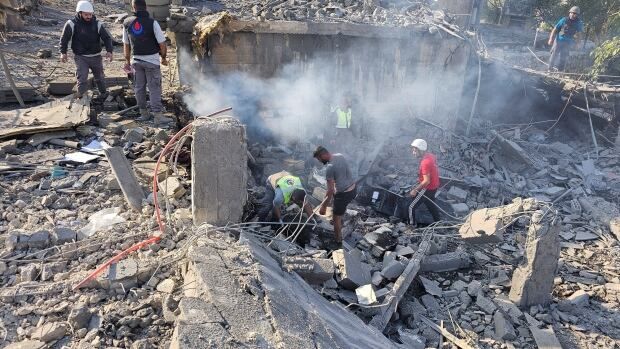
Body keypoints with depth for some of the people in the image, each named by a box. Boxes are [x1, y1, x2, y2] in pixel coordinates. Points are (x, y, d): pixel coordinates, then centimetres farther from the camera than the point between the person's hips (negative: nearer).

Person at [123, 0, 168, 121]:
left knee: (139, 87, 14)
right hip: (152, 60, -4)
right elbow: (162, 43, -12)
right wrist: (164, 58, 4)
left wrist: (127, 60, 20)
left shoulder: (127, 23, 1)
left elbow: (126, 44, 9)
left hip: (136, 60, 4)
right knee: (154, 88, 0)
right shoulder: (152, 22, -14)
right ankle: (158, 115, 0)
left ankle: (144, 114, 21)